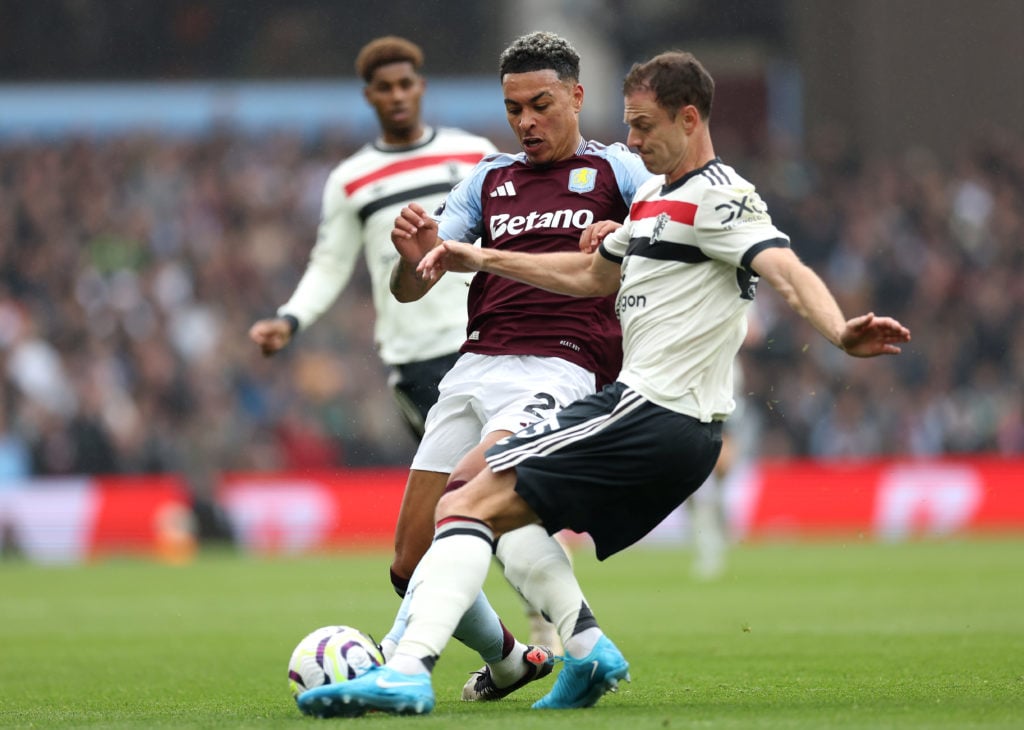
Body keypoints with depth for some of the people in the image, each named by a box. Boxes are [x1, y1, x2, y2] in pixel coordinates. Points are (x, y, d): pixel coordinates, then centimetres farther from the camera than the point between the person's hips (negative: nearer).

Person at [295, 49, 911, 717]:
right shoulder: (653, 199, 20)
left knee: (469, 506, -15)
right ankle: (587, 645, 5)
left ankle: (408, 670, -29)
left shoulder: (718, 197, -10)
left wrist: (840, 333, -45)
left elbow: (787, 269, -26)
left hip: (649, 409, -10)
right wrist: (482, 259, 36)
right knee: (508, 521, 22)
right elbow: (593, 274, 35)